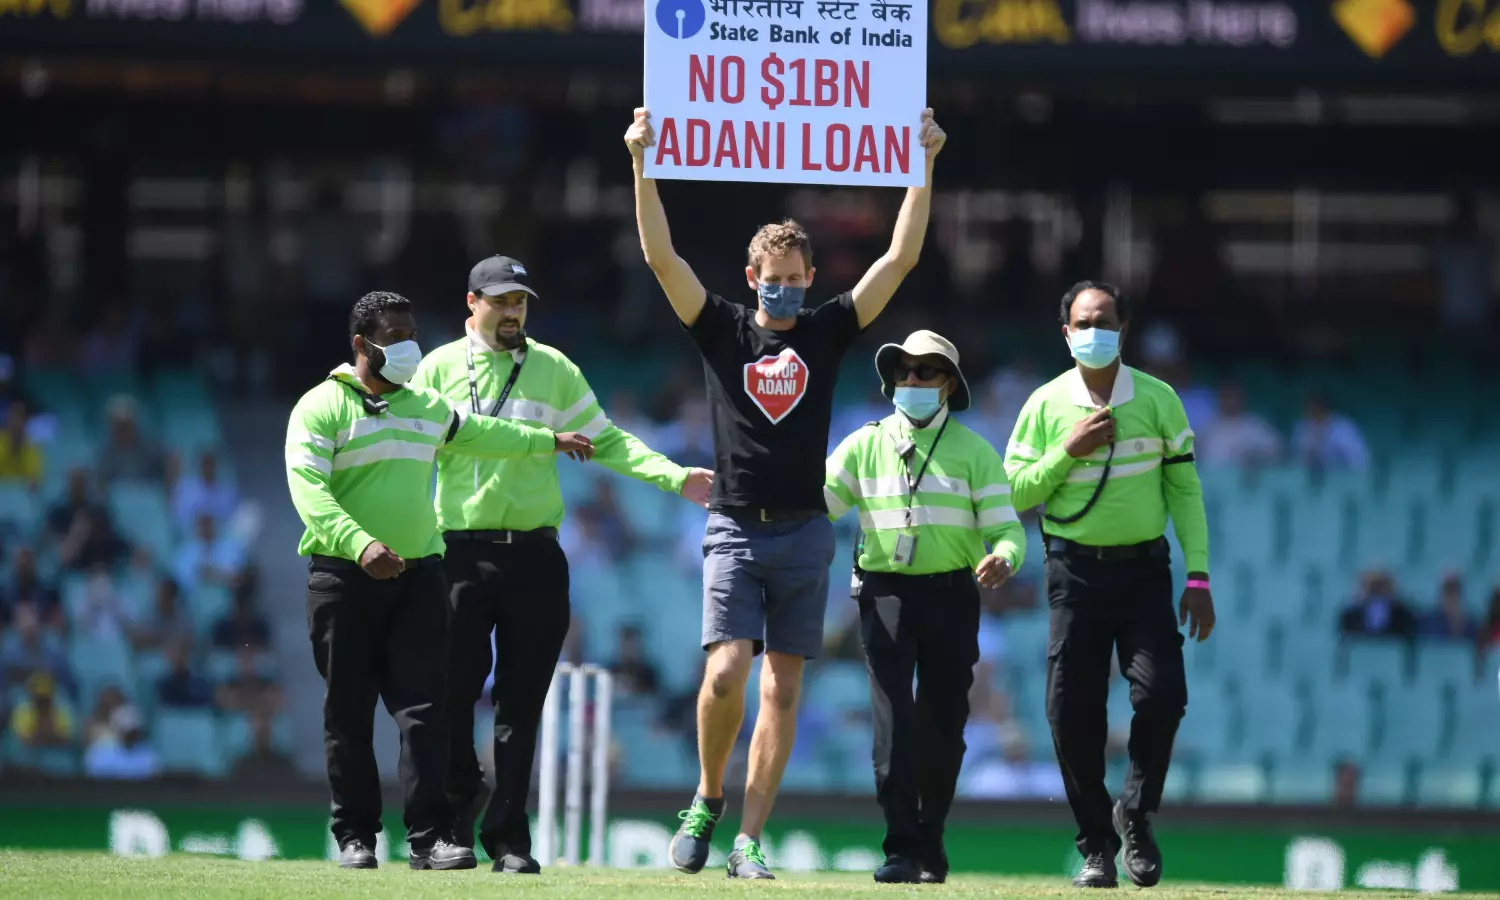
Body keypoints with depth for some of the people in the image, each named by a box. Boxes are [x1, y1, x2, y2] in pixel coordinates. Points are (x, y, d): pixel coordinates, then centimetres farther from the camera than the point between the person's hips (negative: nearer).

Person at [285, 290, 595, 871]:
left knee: (425, 709, -7)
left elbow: (480, 433, 35)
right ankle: (355, 837, 10)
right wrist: (360, 544, -31)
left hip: (417, 577, 4)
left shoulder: (426, 408, 16)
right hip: (344, 578, -4)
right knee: (349, 714, 1)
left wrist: (547, 442, 44)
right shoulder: (321, 408, -5)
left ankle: (430, 838, -12)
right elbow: (308, 489, -17)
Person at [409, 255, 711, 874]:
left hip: (534, 554, 1)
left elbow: (605, 441, 8)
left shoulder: (553, 370, 10)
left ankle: (509, 838, 5)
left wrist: (673, 476, -4)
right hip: (461, 551, -1)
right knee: (453, 688, -5)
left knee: (522, 701, 1)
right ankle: (460, 794, 20)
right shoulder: (438, 369, 6)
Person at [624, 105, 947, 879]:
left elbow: (901, 258, 4)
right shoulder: (723, 331, 5)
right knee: (726, 671, -16)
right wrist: (642, 164, -12)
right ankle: (708, 800, 7)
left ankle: (748, 838, 2)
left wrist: (923, 166, -2)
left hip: (804, 533, 2)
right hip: (735, 531, -2)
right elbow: (661, 256, -4)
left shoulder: (827, 333, 8)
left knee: (782, 689, -1)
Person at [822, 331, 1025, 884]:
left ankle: (930, 843, 23)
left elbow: (1005, 528, 0)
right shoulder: (864, 446, 9)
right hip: (885, 594, 0)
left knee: (942, 723, 5)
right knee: (894, 718, -13)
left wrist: (1004, 558, -23)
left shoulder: (974, 452, 6)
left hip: (951, 595, 0)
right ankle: (902, 850, -16)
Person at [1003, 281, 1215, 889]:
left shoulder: (1158, 400, 3)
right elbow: (1014, 493, 0)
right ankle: (1096, 845, 8)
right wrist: (1068, 451, -14)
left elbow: (1184, 490, 5)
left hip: (1143, 569, 0)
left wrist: (1198, 577, -2)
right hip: (1076, 571, 0)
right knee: (1072, 712, -5)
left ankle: (1135, 815, 8)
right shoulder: (1046, 405, 2)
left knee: (1161, 695, -15)